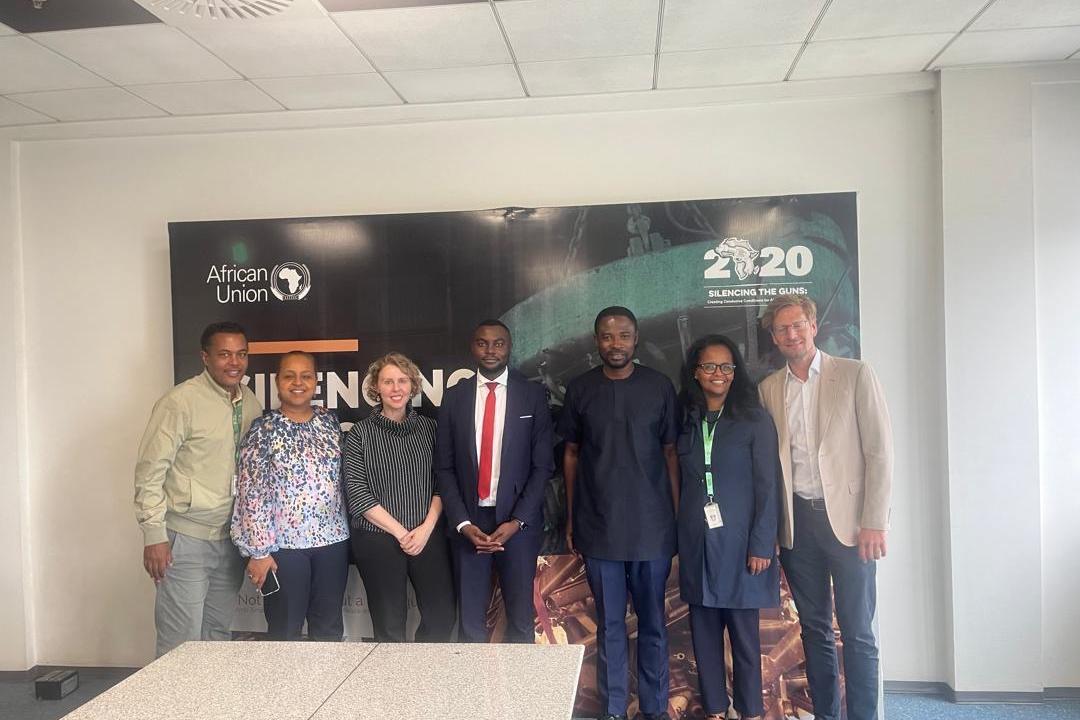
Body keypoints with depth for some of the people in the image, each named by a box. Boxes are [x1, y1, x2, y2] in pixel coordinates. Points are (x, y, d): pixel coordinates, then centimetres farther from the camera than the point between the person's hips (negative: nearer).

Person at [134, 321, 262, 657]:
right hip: (185, 540, -6)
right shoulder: (181, 401, -13)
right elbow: (150, 471, -12)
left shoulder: (251, 402, 6)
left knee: (219, 634, 15)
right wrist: (154, 535, -14)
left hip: (231, 540, 6)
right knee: (181, 641, 0)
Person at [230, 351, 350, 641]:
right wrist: (259, 550, -11)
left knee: (330, 629, 15)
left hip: (332, 540, 4)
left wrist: (347, 532, 11)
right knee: (285, 633, 10)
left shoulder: (329, 421, 6)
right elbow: (252, 493, -8)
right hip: (284, 544, -3)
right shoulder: (264, 429, -6)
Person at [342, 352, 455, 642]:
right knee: (389, 624, 8)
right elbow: (357, 493, -8)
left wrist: (427, 527, -9)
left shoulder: (429, 427, 5)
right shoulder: (360, 433, -3)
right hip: (378, 539, -2)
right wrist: (401, 532, -11)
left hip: (428, 536, 2)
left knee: (443, 617, 4)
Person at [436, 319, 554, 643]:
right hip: (467, 521, 1)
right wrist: (462, 523, -6)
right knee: (471, 621, 8)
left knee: (521, 619, 8)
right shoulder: (454, 397, 5)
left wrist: (517, 521, -10)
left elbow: (543, 465, -2)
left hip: (517, 521, -1)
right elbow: (444, 467, 4)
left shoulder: (533, 394, 0)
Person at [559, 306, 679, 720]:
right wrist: (570, 518, 7)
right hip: (598, 528, 1)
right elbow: (571, 454, 8)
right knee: (609, 624, 9)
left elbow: (670, 453, 3)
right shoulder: (580, 390, 2)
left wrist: (677, 516, 0)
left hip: (652, 527, 0)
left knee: (653, 622, 10)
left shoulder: (660, 387, 0)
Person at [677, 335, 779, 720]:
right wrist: (681, 537, 3)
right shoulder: (686, 421, 8)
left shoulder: (755, 420, -3)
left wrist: (761, 546, -10)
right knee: (704, 631, 9)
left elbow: (767, 487, -5)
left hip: (738, 543, -3)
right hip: (697, 544, 4)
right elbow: (682, 482, 9)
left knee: (744, 633, 4)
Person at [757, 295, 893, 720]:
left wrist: (874, 522, -11)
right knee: (815, 629, 13)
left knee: (857, 632, 2)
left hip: (847, 519, -3)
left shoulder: (855, 375, -1)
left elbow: (879, 451, -5)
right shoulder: (768, 389, 8)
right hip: (796, 521, 3)